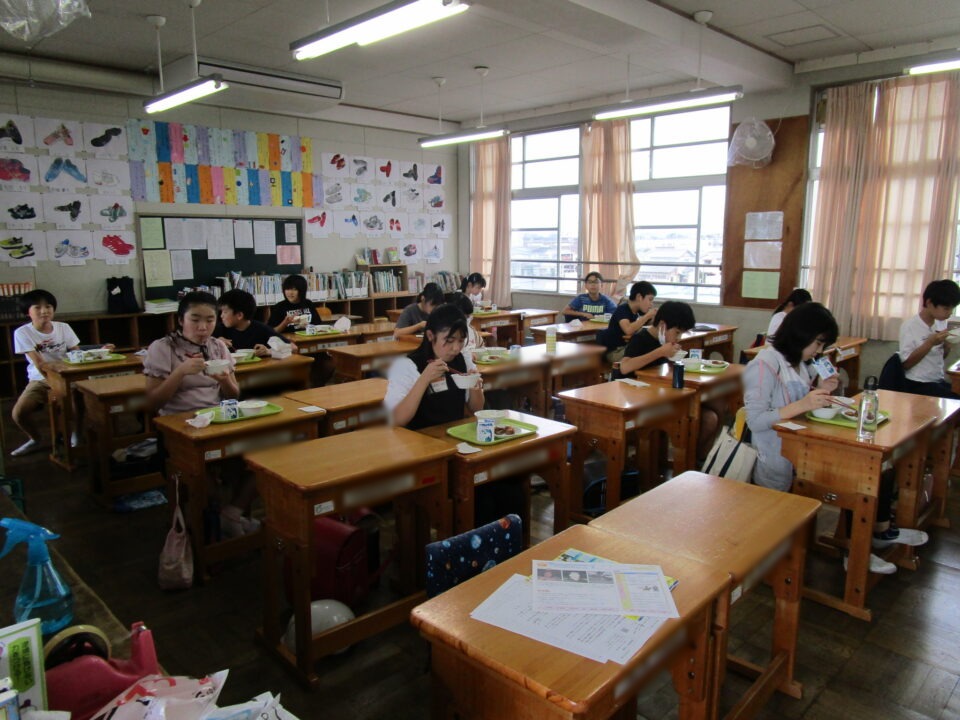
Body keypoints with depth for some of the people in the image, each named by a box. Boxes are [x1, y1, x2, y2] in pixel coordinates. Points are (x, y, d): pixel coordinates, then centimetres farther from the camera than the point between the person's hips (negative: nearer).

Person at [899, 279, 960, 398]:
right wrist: (930, 342, -21)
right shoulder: (909, 326, -12)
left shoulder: (941, 323, 8)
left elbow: (941, 356, 20)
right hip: (918, 384, -7)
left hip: (940, 381, 7)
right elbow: (906, 364, -13)